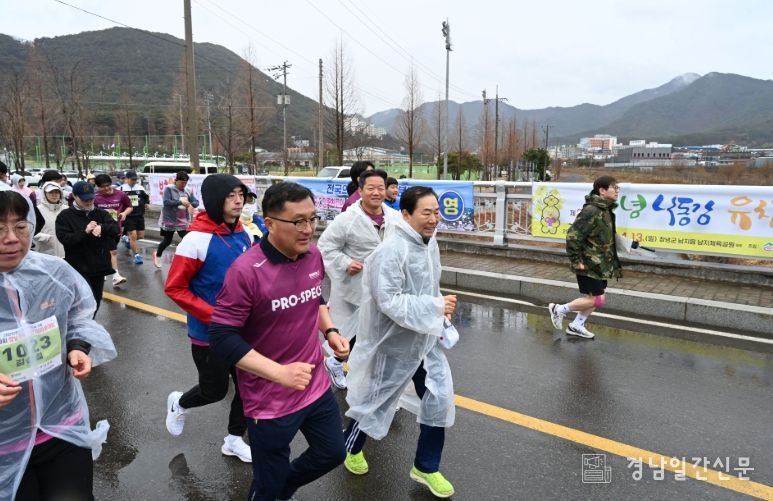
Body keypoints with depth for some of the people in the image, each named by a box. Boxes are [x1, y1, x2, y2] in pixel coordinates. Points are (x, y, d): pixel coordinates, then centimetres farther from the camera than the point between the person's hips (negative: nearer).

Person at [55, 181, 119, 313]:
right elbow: (64, 239, -14)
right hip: (79, 268, -4)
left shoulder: (101, 213, 7)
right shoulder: (65, 216, -4)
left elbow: (116, 228, -6)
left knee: (95, 302, 15)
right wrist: (85, 231, -25)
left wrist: (101, 228, -26)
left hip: (99, 266, 5)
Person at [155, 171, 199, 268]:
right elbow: (166, 202, -20)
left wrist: (190, 204, -23)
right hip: (169, 220, -3)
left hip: (183, 221, 3)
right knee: (167, 241, 13)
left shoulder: (187, 192, 5)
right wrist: (180, 202, -28)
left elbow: (196, 202, 0)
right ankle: (157, 255, 41)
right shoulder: (169, 189, -9)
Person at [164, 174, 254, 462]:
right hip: (209, 333, -5)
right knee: (215, 390, 10)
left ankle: (234, 441, 33)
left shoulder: (244, 235, -1)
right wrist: (214, 316, -20)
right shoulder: (198, 239, -19)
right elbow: (175, 288, -15)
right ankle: (179, 404, 44)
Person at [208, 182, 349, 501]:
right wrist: (279, 372, -28)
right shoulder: (246, 270, -25)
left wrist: (330, 331, -1)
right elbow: (221, 337, -21)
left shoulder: (313, 255, -4)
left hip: (317, 386, 6)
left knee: (332, 454, 24)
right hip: (270, 401, -6)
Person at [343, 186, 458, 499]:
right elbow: (390, 302, -29)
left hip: (425, 340, 7)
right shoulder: (391, 252, -27)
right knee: (375, 400, 14)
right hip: (394, 343, -7)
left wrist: (441, 309, 0)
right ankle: (351, 448, 43)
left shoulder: (430, 243, 1)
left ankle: (425, 467, 29)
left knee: (440, 400, 8)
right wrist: (435, 308, -26)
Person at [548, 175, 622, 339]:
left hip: (600, 264, 9)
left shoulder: (606, 210, 8)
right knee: (596, 299, -4)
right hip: (588, 264, -9)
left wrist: (612, 262, 18)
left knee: (596, 298, 13)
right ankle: (559, 309, 11)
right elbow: (573, 235, -23)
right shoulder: (591, 211, -22)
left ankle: (576, 325, 28)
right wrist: (576, 260, -21)